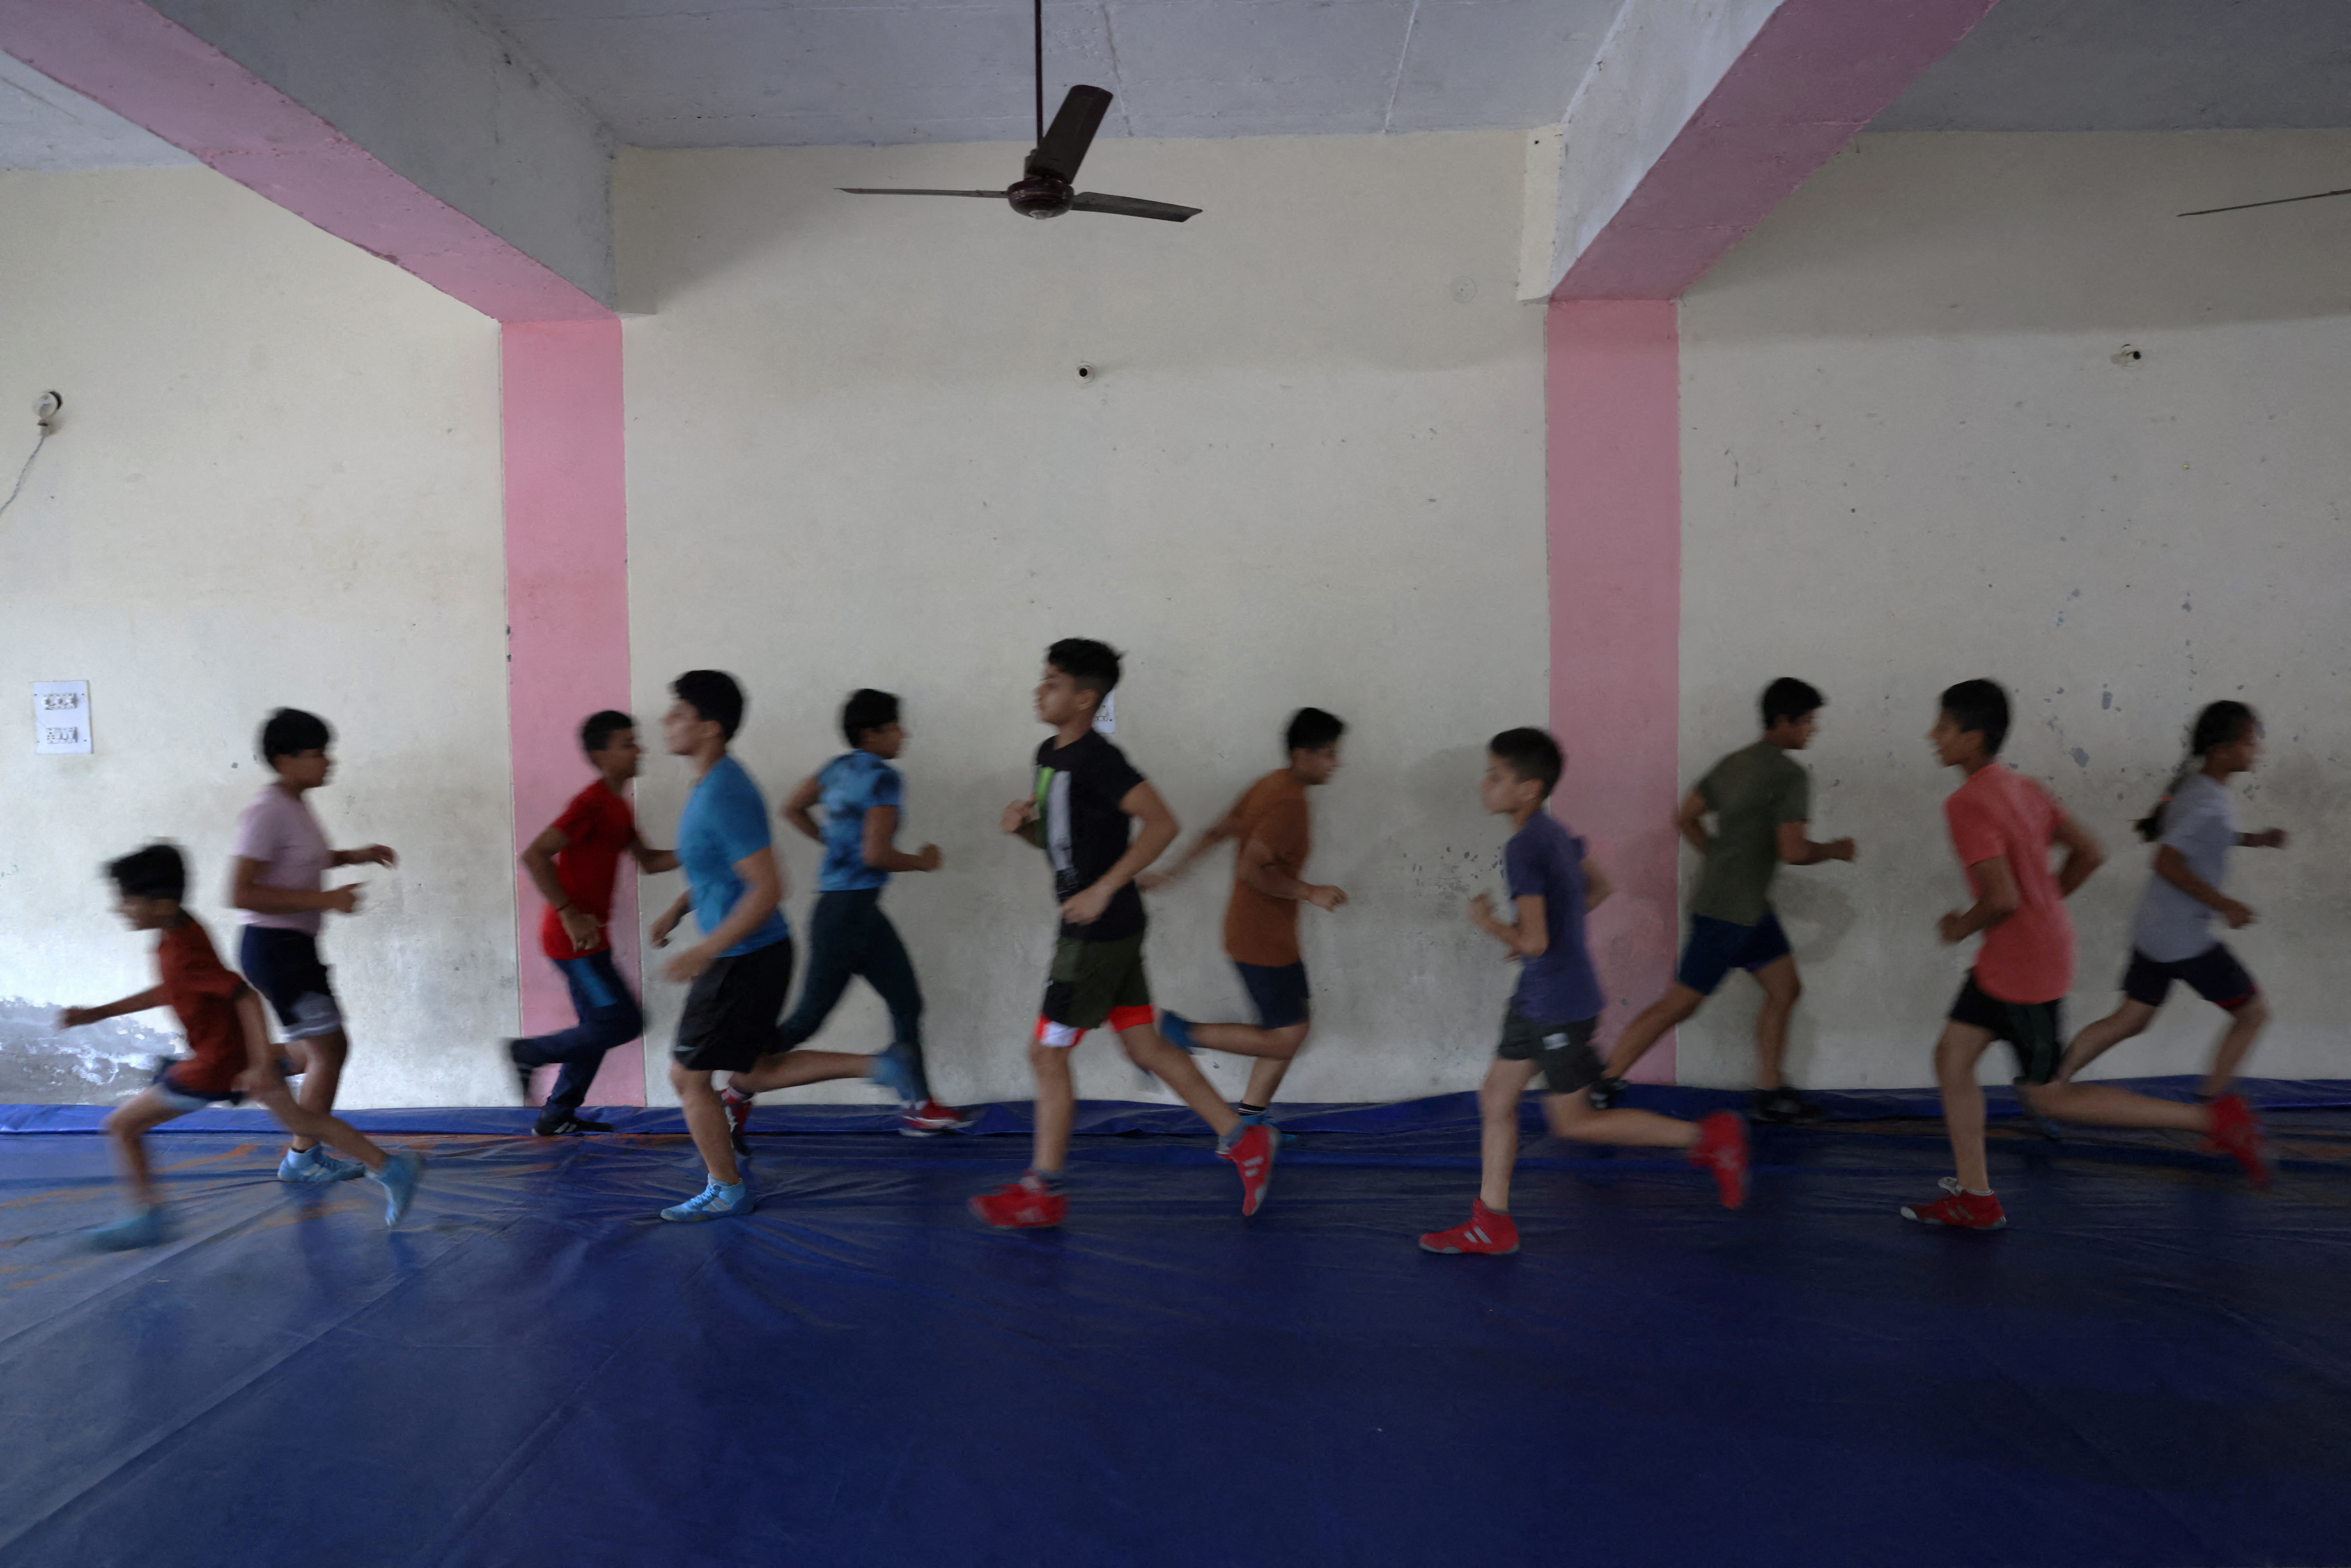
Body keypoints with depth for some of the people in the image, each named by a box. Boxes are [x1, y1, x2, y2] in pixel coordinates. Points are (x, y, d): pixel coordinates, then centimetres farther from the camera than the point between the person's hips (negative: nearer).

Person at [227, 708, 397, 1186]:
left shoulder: (294, 805, 10)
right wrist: (325, 899, -26)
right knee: (328, 1048, -1)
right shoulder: (268, 813, -20)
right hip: (274, 946, -10)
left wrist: (353, 856, 15)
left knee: (327, 1050, 15)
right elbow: (241, 894, -25)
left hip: (294, 948, 10)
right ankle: (302, 1157, 12)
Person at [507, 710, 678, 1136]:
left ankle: (556, 1116, 27)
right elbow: (534, 856, -24)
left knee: (599, 1027, 16)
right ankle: (530, 1053, 7)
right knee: (623, 1021, -7)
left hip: (588, 937, 10)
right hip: (575, 938, -10)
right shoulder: (592, 804, -19)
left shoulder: (618, 806, 12)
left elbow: (649, 861, 19)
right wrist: (570, 916, -24)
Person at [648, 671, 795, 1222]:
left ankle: (726, 1192, 18)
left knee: (688, 1076, 4)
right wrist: (679, 908, 14)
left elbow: (767, 888, -27)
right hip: (744, 955, 9)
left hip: (745, 962, -9)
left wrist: (704, 953, -26)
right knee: (754, 1069, 19)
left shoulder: (725, 795, -23)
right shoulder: (711, 784, 9)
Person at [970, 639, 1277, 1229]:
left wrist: (1103, 890, -25)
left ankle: (1044, 1191, 13)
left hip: (1102, 930, -10)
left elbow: (1162, 824, -25)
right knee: (1144, 1046, 13)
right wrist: (1022, 823, 1)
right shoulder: (1049, 755, 12)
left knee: (1047, 1053, 0)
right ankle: (1243, 1139, 20)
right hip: (1093, 930, 10)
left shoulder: (1097, 759, -17)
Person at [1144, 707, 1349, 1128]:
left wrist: (1169, 874, 16)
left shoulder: (1271, 786, 8)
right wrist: (1310, 892, -22)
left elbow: (1217, 833, 12)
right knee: (1284, 1040, -5)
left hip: (1271, 935, 10)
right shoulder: (1289, 804, -21)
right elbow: (1252, 869, -28)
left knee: (1296, 1027, 15)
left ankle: (1248, 1118, 23)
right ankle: (1179, 1033, 0)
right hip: (1263, 941, -10)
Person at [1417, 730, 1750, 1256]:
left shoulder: (1523, 849, -24)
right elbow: (1598, 886, 20)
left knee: (1574, 1121, 4)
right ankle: (1491, 1224, 21)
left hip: (1561, 1006, -10)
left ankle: (1709, 1137, 11)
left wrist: (1487, 921, -12)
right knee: (1495, 1098, 12)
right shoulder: (1554, 831, 5)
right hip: (1537, 999, 10)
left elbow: (1533, 942, -28)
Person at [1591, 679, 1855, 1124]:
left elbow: (1687, 819, 14)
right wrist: (1833, 850, -4)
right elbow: (1793, 851, -23)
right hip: (1728, 913, -9)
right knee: (1678, 1005, -2)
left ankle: (1770, 1094, 21)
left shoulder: (1734, 764, 9)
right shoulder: (1790, 776, -17)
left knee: (1785, 990, 14)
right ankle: (1602, 1086, 6)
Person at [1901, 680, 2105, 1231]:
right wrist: (2044, 902, 13)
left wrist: (1961, 928, -10)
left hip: (2027, 967, -9)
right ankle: (1974, 1197, 13)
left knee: (2047, 1092, 5)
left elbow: (2002, 899, -29)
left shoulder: (1967, 804, -22)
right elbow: (2088, 853, 11)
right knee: (1952, 1057, 9)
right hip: (2003, 962, 9)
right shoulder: (2023, 788, 6)